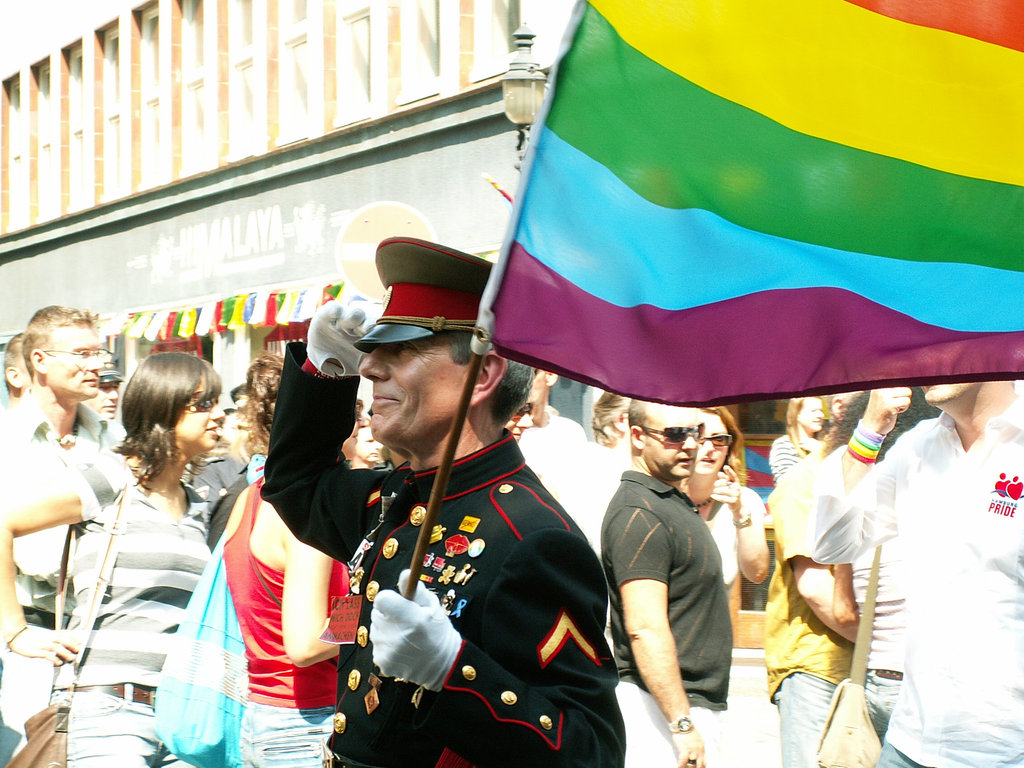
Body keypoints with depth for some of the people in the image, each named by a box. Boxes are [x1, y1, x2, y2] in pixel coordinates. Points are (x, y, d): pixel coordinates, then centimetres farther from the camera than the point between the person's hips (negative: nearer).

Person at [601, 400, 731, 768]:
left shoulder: (675, 502, 17)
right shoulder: (638, 513, -15)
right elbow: (645, 628, -23)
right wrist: (683, 725, -24)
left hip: (695, 706, 10)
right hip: (664, 709, -10)